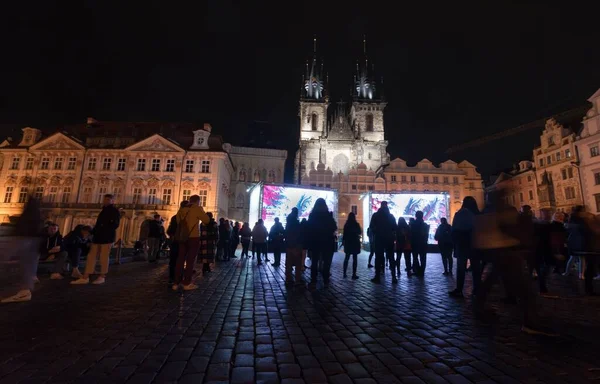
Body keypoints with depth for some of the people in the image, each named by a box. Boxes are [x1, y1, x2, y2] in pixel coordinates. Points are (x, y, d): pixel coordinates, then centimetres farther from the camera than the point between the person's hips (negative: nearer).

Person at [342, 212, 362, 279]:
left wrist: (344, 241, 16)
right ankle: (354, 274, -4)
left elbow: (344, 234, 5)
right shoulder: (356, 224, -9)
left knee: (347, 258, 11)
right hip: (355, 242, -4)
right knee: (355, 258, -1)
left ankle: (344, 273, 11)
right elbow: (360, 232, 3)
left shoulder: (346, 224, 0)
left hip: (347, 243, 4)